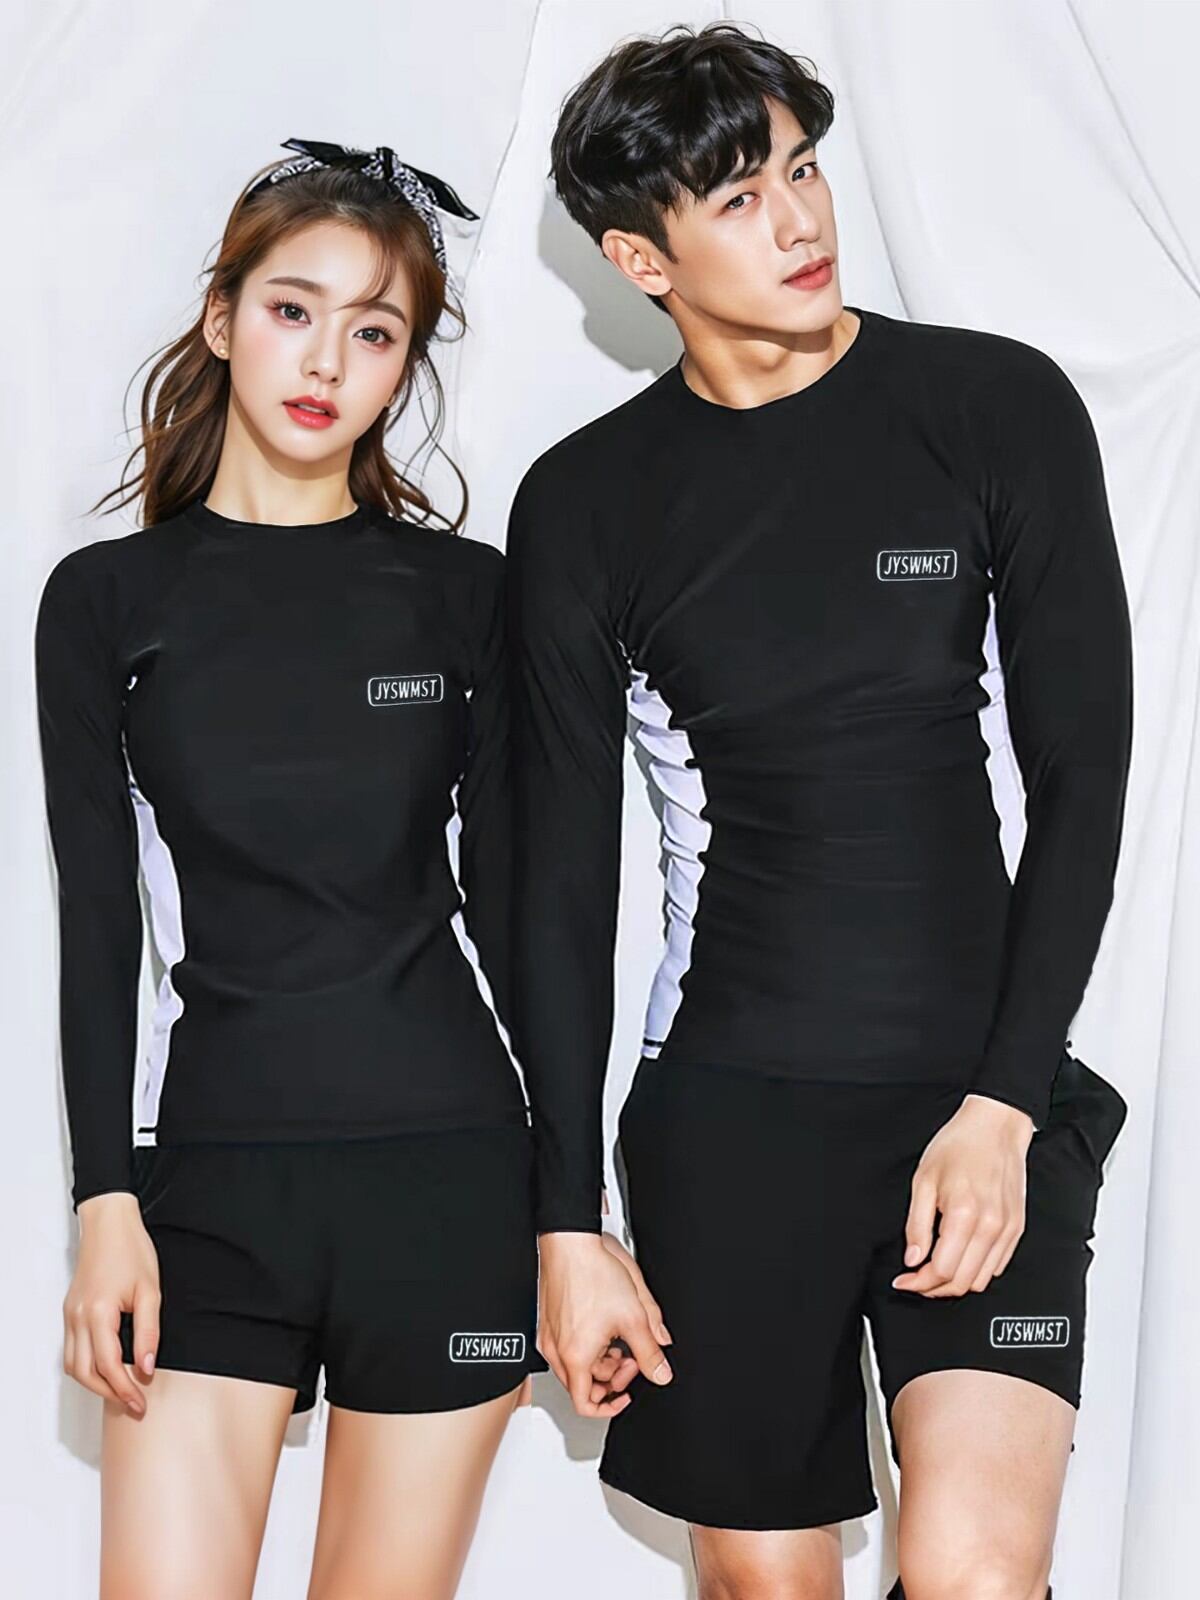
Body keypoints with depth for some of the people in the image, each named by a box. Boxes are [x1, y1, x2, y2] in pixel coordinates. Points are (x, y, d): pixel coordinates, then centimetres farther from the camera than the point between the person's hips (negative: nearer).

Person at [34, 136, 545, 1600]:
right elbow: (96, 922, 3)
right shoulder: (110, 597, 5)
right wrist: (105, 1203, -4)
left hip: (446, 1164, 0)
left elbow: (505, 893, 7)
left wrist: (574, 1208, 6)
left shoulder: (463, 591, 5)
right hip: (210, 1171, 0)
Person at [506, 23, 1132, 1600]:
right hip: (724, 1111, 2)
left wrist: (1003, 1104, -10)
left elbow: (1082, 777, -2)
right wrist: (571, 1219, 1)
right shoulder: (585, 506, 3)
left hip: (986, 1092, -1)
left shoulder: (999, 406, -1)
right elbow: (563, 876, 5)